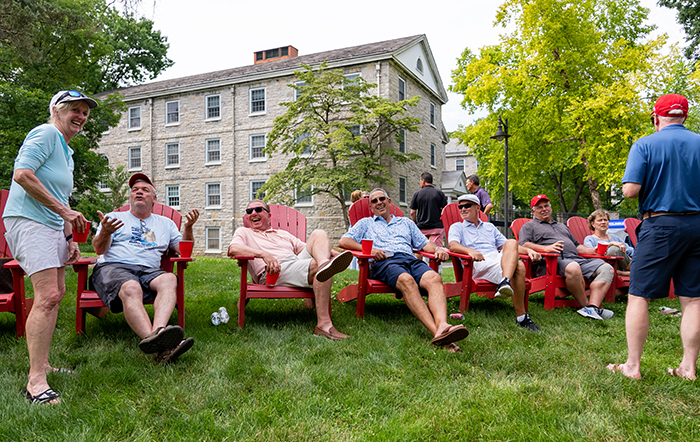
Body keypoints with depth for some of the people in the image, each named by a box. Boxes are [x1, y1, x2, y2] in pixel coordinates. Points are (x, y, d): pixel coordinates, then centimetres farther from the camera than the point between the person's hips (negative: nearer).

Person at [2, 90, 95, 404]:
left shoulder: (67, 152, 24)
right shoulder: (45, 134, -6)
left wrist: (69, 237, 20)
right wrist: (64, 210, -17)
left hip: (53, 226, 11)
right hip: (29, 222, -11)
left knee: (56, 294, 13)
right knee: (48, 297, -19)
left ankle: (41, 364, 25)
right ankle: (36, 381, -17)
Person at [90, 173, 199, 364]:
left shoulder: (165, 223, 28)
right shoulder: (114, 217, 22)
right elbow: (99, 250, 8)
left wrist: (188, 228, 3)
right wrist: (105, 232, -14)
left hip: (148, 271, 3)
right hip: (113, 267, -2)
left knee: (169, 279, -34)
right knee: (131, 288, -38)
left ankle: (158, 332, -58)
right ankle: (158, 347, -60)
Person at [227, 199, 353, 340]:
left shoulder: (283, 234, 38)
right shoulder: (243, 232, 21)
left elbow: (307, 249, 30)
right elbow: (233, 249, -4)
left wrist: (330, 251, 6)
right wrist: (264, 254, -22)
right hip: (277, 271, -6)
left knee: (319, 234, -16)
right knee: (317, 266, -32)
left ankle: (324, 263, -50)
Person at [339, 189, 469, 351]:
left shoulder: (406, 222, 37)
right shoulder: (365, 223, 29)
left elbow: (424, 243, 29)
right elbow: (343, 241, 15)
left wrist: (437, 249, 4)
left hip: (411, 259, 3)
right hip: (384, 263, -3)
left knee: (434, 278, -33)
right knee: (407, 280, -39)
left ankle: (442, 326, -58)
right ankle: (436, 332, -55)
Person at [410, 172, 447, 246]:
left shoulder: (417, 194, 3)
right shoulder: (439, 193, 2)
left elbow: (412, 213, 3)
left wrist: (416, 225, 14)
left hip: (421, 228, 1)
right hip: (436, 227, -1)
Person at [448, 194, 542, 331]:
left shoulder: (489, 227, 35)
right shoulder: (457, 227, 20)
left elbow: (506, 245, 28)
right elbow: (453, 245, -2)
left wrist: (528, 250, 7)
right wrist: (470, 251, -26)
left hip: (501, 259, 4)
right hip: (478, 265, -4)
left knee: (511, 243, -32)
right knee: (519, 267, -32)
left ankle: (505, 283, -50)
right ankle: (521, 316, -35)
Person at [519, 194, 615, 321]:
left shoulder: (562, 226, 38)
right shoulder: (529, 226, 18)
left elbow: (577, 246, 36)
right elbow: (523, 245, 0)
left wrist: (592, 250, 16)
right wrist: (546, 248, -15)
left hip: (576, 258, 7)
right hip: (554, 261, -6)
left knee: (607, 268, -17)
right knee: (573, 268, -40)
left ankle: (592, 307, -33)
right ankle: (585, 305, -26)